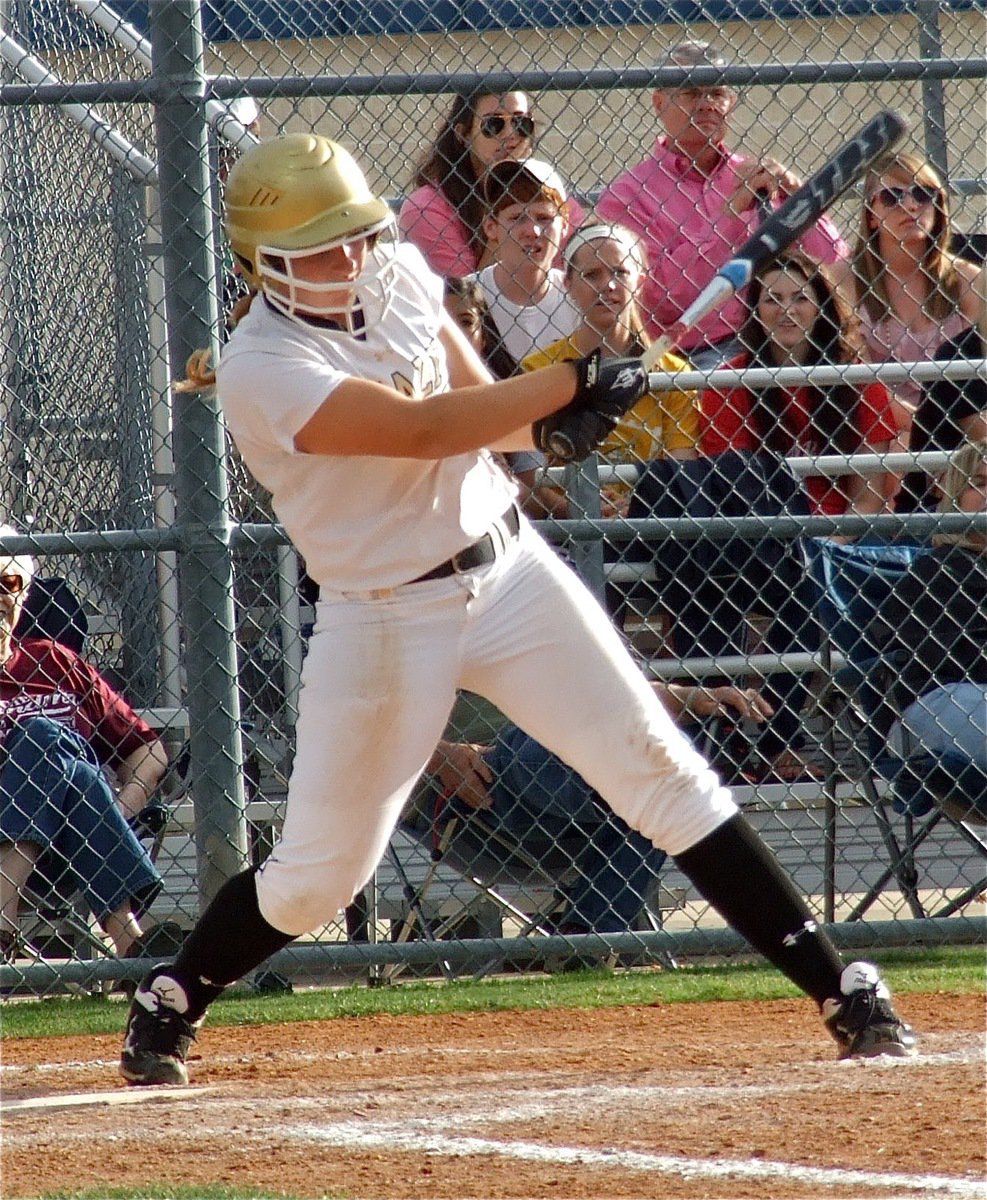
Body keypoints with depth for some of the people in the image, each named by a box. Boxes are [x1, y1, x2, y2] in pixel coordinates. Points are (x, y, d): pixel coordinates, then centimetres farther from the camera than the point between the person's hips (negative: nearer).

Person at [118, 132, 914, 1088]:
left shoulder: (398, 275, 2)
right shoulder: (260, 369, -19)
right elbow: (418, 431, -28)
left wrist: (540, 423, -10)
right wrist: (574, 384, -25)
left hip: (509, 569, 5)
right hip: (384, 616, -5)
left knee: (664, 774, -3)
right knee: (319, 871, 3)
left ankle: (842, 991, -4)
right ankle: (169, 1003, 30)